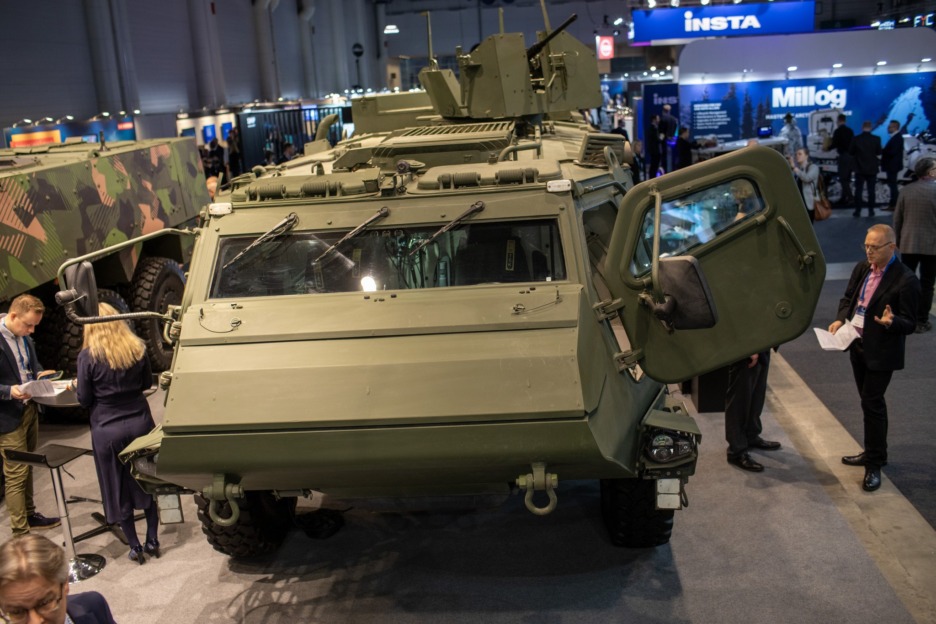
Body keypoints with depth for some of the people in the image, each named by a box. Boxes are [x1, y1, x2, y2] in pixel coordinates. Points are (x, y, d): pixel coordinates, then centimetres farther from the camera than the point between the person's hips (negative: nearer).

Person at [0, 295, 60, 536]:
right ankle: (20, 531, 9)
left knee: (27, 468, 19)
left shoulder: (23, 336, 4)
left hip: (30, 409, 8)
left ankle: (29, 515, 34)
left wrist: (39, 375, 0)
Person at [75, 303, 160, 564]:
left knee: (118, 490, 11)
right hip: (140, 422, 3)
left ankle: (135, 547, 19)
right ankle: (152, 541, 22)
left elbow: (85, 400, -8)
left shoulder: (88, 356, -14)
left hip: (107, 430, -3)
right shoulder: (137, 348, -4)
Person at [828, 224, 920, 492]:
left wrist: (891, 321, -36)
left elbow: (909, 323, -14)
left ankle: (874, 465, 8)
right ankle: (874, 452, 33)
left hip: (881, 353, -7)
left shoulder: (906, 280, -18)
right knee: (871, 402, 19)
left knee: (872, 404, -3)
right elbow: (848, 298, 14)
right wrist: (840, 319, -5)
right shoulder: (861, 268, 3)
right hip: (857, 346, 7)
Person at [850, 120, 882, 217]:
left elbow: (851, 152, -2)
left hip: (860, 169, 0)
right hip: (872, 169, 0)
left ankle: (857, 210, 2)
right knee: (871, 190, 5)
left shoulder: (856, 139, -9)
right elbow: (879, 152, 0)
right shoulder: (876, 139, -8)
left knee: (858, 190, 4)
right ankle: (871, 211, 5)